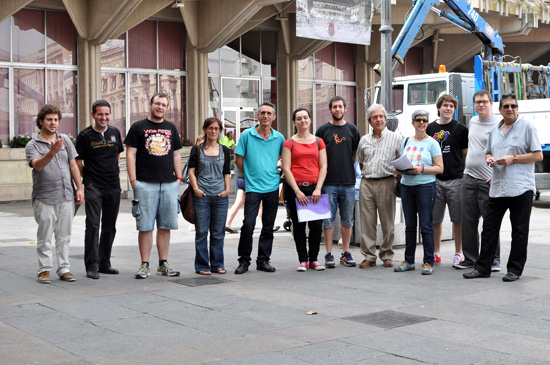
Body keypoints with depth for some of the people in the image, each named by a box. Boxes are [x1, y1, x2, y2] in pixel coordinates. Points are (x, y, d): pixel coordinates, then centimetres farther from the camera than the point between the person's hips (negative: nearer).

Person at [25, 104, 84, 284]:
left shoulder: (65, 140, 12)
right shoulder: (32, 145, -2)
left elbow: (73, 165, 14)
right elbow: (37, 165, -19)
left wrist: (79, 188, 7)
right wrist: (52, 152, -35)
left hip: (66, 197, 4)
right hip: (44, 198, -3)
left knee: (64, 236, 7)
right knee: (44, 237, 1)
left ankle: (64, 268, 14)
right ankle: (44, 270, 9)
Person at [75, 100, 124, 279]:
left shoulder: (115, 132, 7)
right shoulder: (85, 135, -5)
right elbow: (78, 162, 1)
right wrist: (88, 179, 6)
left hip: (113, 186, 5)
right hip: (93, 187, -4)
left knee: (109, 227, 10)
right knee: (93, 226, -10)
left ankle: (104, 263, 21)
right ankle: (92, 266, -7)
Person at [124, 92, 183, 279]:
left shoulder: (171, 128, 15)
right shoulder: (138, 127, 2)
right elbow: (130, 154, -2)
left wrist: (179, 177, 9)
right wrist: (133, 180, -9)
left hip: (169, 184, 4)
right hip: (145, 184, -4)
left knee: (165, 226, 7)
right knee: (145, 226, -2)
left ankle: (163, 264, 14)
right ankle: (144, 265, 5)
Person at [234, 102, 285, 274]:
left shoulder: (279, 138, 5)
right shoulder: (247, 135, -2)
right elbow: (238, 160, 3)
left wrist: (279, 174, 10)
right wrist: (250, 176, 6)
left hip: (273, 187, 3)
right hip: (253, 187, -3)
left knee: (268, 227, 7)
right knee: (248, 225, -10)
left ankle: (263, 260, 17)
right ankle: (244, 260, 4)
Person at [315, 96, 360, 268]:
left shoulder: (352, 129, 9)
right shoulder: (323, 130, 4)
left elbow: (356, 154, 14)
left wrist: (346, 167, 2)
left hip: (348, 182, 2)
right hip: (329, 182, -2)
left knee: (347, 219, 7)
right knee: (329, 219, 0)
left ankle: (346, 253, 15)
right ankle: (329, 254, 7)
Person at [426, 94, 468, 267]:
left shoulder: (460, 128, 4)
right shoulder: (430, 128, 10)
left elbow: (466, 154, 5)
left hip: (456, 179, -2)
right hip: (434, 179, 2)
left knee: (457, 219, 2)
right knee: (435, 218, 6)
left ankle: (458, 253, 12)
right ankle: (436, 253, 17)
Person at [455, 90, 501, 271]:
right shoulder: (472, 122, 15)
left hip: (488, 181, -6)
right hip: (469, 178, 6)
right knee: (468, 222, 8)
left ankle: (493, 260, 6)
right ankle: (470, 258, 16)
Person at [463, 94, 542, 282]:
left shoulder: (527, 127, -2)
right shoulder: (495, 131, 16)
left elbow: (538, 155, -5)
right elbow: (488, 152, 27)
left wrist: (513, 158, -13)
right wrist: (489, 159, 3)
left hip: (521, 188, -6)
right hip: (497, 187, 6)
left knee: (519, 231, 3)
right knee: (489, 228, 6)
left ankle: (515, 269, 10)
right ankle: (482, 267, 12)